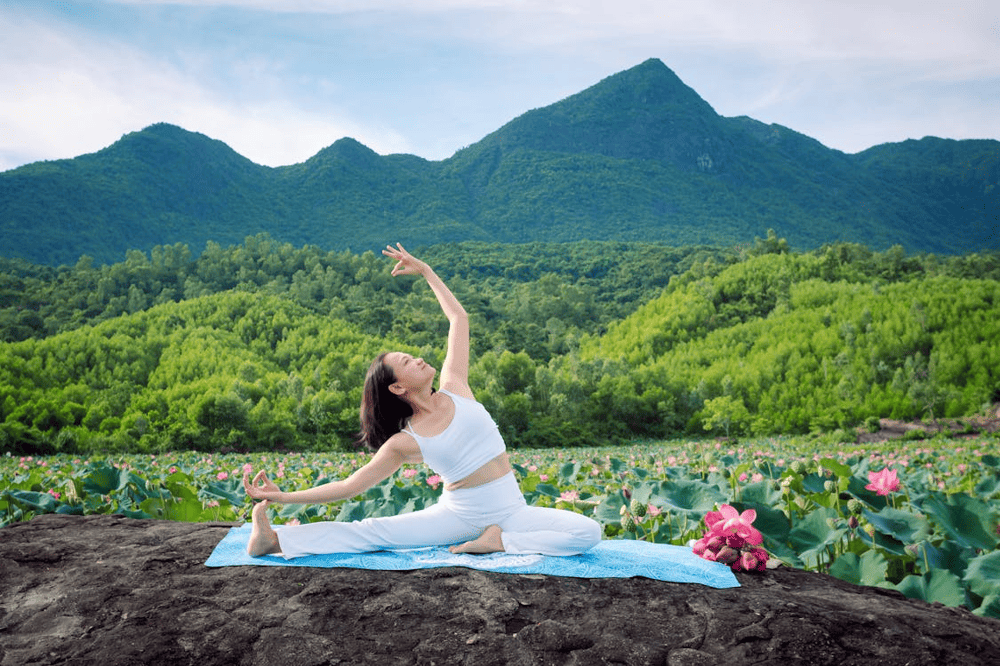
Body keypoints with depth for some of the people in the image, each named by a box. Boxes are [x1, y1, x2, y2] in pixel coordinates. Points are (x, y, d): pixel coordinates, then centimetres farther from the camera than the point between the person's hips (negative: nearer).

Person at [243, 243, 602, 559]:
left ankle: (500, 541, -16)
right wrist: (283, 496, -11)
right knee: (371, 531, -16)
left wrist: (426, 271, 11)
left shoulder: (453, 386, 0)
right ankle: (276, 539, -10)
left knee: (589, 531, -19)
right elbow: (351, 485, -4)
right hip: (458, 514, -2)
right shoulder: (405, 442, -6)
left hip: (510, 510, 2)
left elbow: (458, 318, 9)